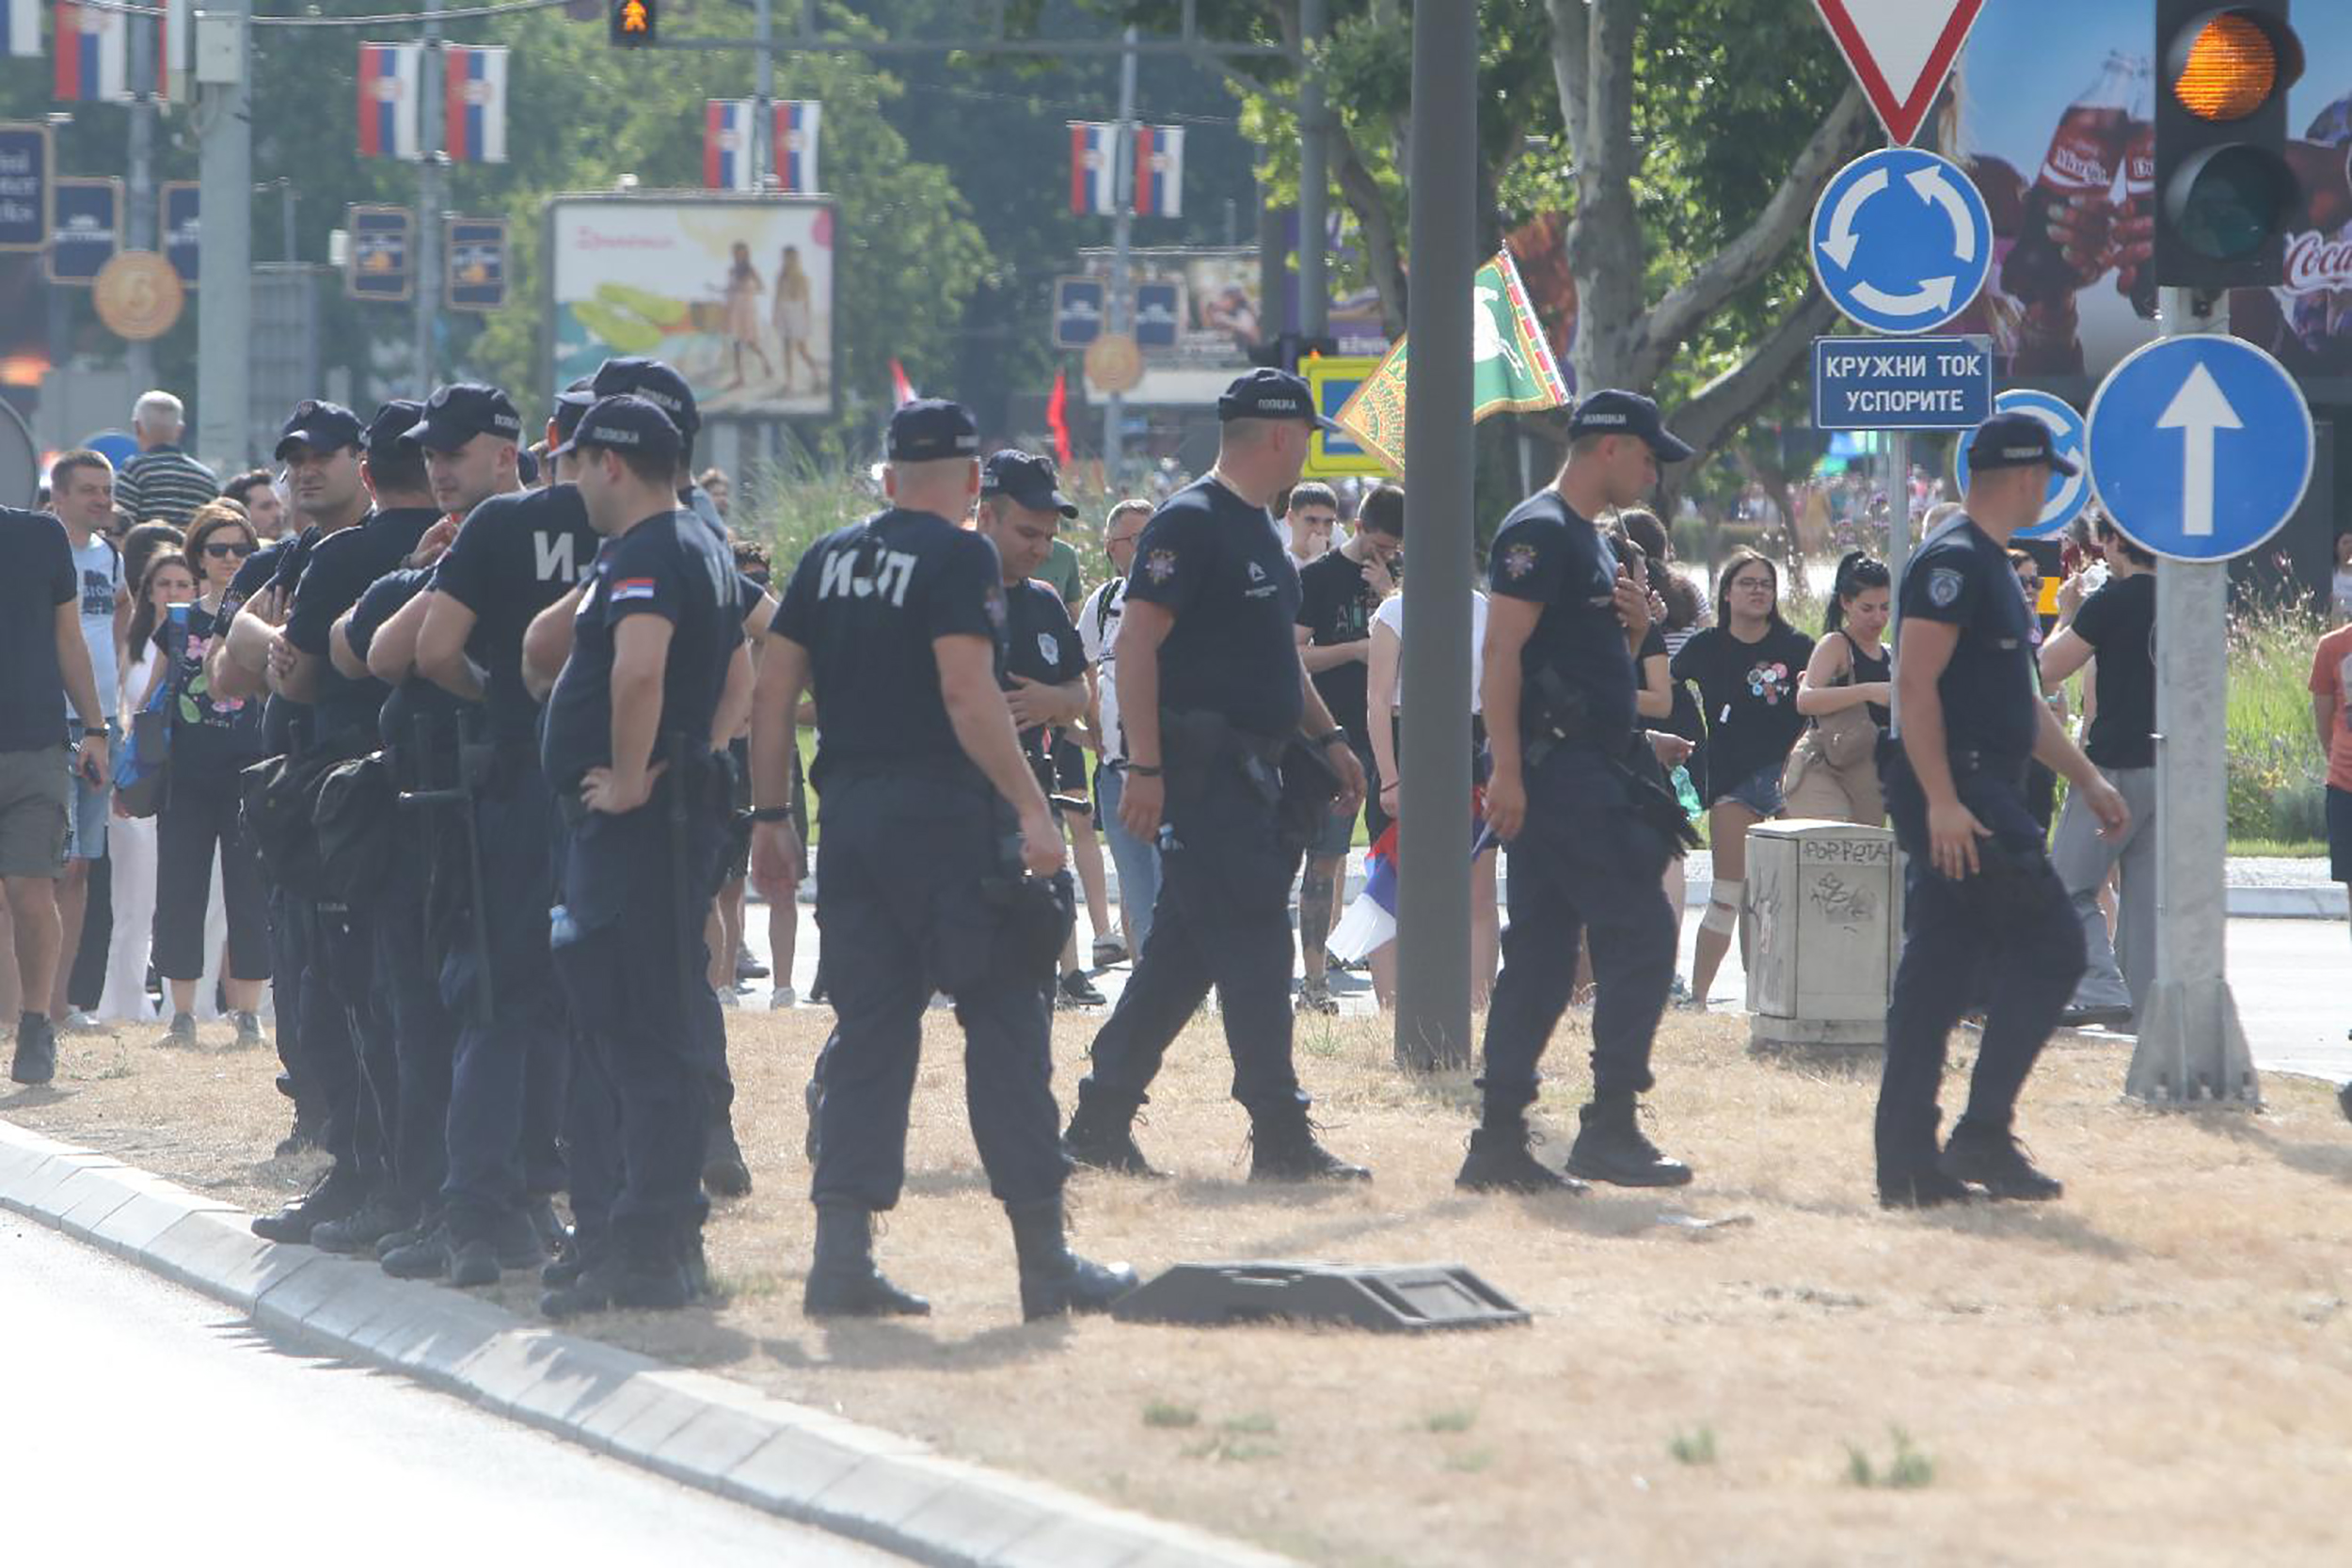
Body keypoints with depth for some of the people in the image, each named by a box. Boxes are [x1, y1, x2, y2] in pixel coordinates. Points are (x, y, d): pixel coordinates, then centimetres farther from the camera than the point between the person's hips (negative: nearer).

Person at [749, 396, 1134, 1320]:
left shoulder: (828, 560, 12)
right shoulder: (960, 558, -8)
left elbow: (773, 691, 10)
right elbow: (966, 692, -19)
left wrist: (771, 817, 13)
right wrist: (1032, 809, -19)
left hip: (849, 817, 6)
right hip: (945, 811, -6)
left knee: (869, 1035, 8)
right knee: (1004, 1026, 0)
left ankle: (842, 1260, 1)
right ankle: (1044, 1260, -1)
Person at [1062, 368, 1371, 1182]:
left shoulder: (1262, 532, 18)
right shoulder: (1191, 523, -12)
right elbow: (1137, 641, -18)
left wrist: (1326, 736, 23)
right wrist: (1144, 769, -22)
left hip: (1257, 770, 10)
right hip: (1205, 771, -10)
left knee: (1184, 952, 10)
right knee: (1251, 940, -11)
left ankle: (1101, 1122, 14)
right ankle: (1280, 1136, -10)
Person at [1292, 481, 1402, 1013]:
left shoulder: (1402, 575, 13)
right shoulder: (1317, 578, 1)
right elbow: (1294, 655, -3)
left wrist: (1390, 596, -8)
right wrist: (1356, 650, -14)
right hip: (1337, 735, -4)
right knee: (1326, 857, -4)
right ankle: (1314, 981, -1)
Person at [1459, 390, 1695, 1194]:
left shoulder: (1590, 542, 20)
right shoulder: (1540, 532, -11)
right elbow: (1501, 653, -18)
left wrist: (1633, 628, 8)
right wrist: (1507, 770, -24)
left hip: (1588, 771, 10)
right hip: (1556, 768, -10)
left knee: (1541, 957, 8)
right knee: (1641, 938, -10)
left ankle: (1499, 1147, 8)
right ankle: (1610, 1129, -8)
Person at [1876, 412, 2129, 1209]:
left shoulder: (1994, 569, 21)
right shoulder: (1953, 564, -12)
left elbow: (2020, 697, 28)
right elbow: (1916, 683, -20)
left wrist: (2087, 779, 27)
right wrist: (1941, 799, -25)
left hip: (1979, 801, 10)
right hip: (1954, 797, -10)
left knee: (1938, 975, 8)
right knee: (2050, 945, -10)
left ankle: (1907, 1162, 8)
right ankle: (1983, 1135, -10)